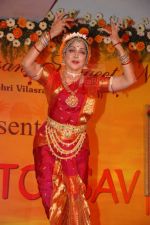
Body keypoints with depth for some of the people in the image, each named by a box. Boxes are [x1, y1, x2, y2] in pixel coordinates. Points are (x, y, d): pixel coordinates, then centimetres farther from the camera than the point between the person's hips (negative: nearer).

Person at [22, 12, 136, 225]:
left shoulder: (93, 83, -2)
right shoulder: (52, 77, -7)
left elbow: (129, 79, -9)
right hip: (48, 144, -1)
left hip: (78, 148, 1)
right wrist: (50, 34, -27)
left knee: (76, 198, 9)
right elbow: (27, 64, -25)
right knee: (52, 197, 10)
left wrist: (117, 44, -10)